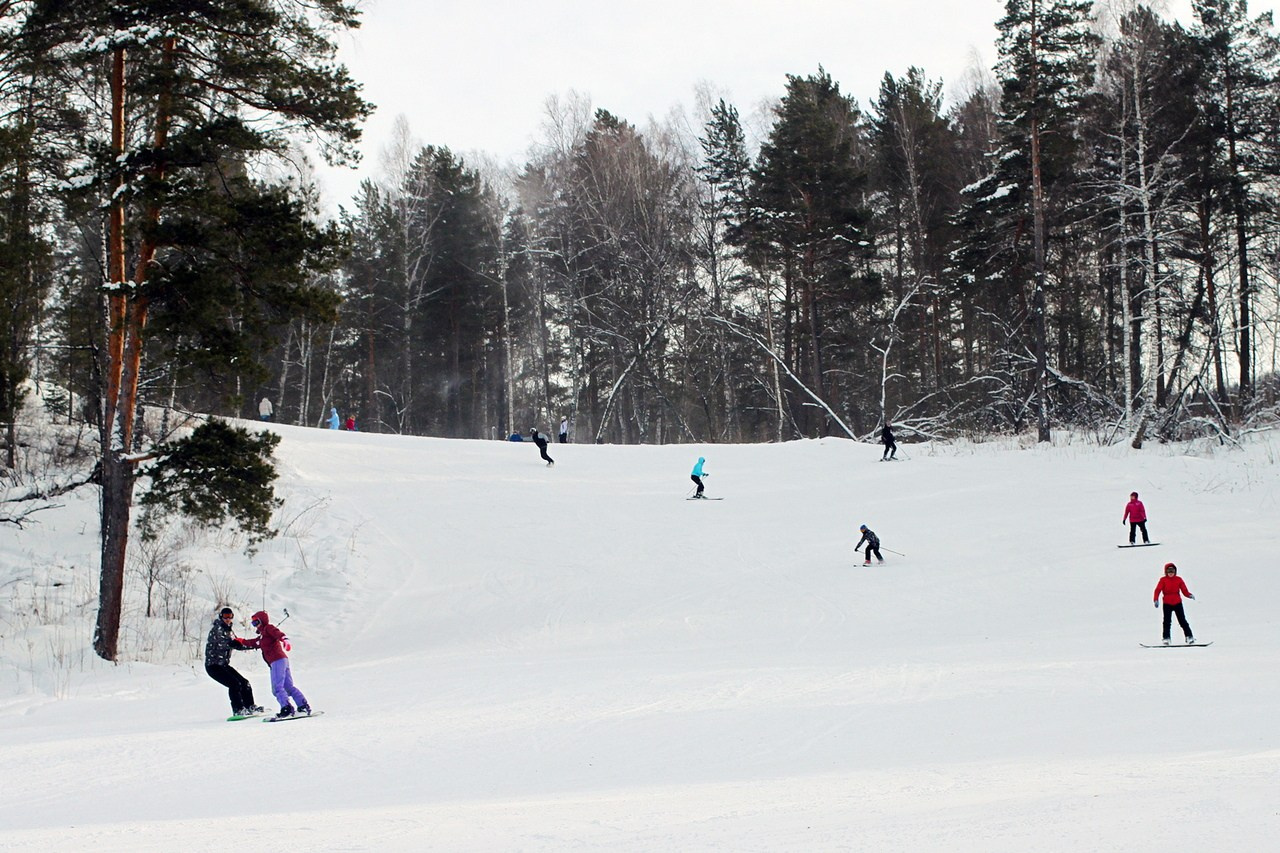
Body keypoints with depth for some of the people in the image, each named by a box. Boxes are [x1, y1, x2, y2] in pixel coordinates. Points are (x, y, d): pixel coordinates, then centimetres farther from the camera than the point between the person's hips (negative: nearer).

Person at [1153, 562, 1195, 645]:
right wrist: (1156, 600, -22)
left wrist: (1189, 595, -19)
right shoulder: (1163, 580, -1)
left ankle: (1189, 636, 3)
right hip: (1167, 603, -1)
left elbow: (1184, 590, 1)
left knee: (1182, 621, 1)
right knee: (1167, 621, 1)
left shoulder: (1178, 580, 3)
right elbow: (1158, 590, -8)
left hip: (1177, 603, 1)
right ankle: (1166, 638, 6)